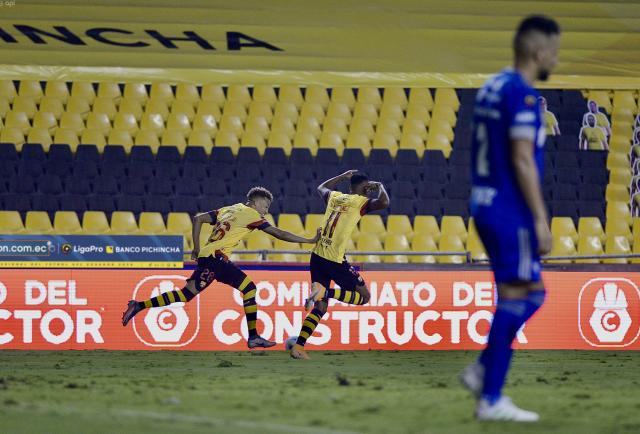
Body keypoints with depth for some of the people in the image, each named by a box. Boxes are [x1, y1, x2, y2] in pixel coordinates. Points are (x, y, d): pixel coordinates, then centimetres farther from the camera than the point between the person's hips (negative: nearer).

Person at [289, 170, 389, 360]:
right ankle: (325, 292, -16)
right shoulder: (360, 202, -5)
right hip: (335, 260, -7)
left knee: (320, 307, 12)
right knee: (364, 296, 7)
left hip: (317, 257, 7)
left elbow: (321, 187, 38)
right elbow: (383, 203, -21)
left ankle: (298, 347, -1)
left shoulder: (334, 197, 15)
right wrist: (380, 186, -1)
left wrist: (343, 176, 43)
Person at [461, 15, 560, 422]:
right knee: (516, 299, -4)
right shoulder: (523, 95, -16)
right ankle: (491, 398, -1)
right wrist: (541, 220, -18)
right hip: (511, 213, -9)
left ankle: (483, 370, 11)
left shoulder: (493, 88, 14)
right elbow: (522, 161, -20)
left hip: (486, 206, 9)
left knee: (532, 294, 16)